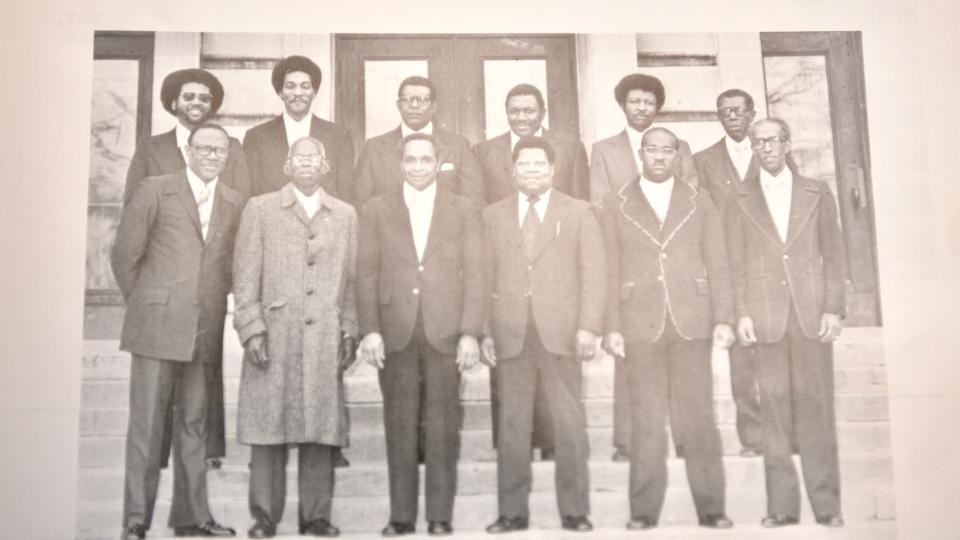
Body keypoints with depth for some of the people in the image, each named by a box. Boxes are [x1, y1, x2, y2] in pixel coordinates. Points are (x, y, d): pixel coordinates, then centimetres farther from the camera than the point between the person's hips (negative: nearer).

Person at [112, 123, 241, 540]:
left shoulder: (235, 204, 12)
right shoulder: (155, 191, 2)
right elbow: (124, 254, 3)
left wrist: (216, 303, 9)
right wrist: (142, 304, 6)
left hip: (205, 330, 4)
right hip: (156, 326, -3)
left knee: (194, 424, 9)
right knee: (146, 423, -2)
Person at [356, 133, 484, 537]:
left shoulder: (464, 210, 9)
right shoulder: (376, 209, 10)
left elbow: (473, 276, 4)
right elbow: (366, 274, 5)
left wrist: (470, 333, -5)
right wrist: (369, 330, -5)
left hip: (445, 333, 0)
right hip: (395, 333, 1)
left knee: (443, 427, 2)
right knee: (399, 427, 4)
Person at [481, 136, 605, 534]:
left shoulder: (578, 212, 10)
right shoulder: (493, 216, 13)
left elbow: (593, 272, 2)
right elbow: (485, 277, 8)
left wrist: (588, 327, -9)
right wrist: (485, 331, -1)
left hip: (561, 332, -1)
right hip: (509, 333, 1)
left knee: (570, 424, 1)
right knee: (512, 425, 3)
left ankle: (575, 511, 10)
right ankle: (513, 512, 10)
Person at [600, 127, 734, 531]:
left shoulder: (699, 202, 12)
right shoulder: (616, 205, 10)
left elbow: (717, 265, 8)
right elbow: (610, 270, 4)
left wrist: (723, 319, -2)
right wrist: (611, 327, -3)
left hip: (691, 322, 1)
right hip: (640, 324, 0)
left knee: (698, 417, 1)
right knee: (646, 421, 1)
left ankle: (710, 507, 9)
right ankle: (644, 511, 8)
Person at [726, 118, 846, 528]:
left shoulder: (817, 194, 11)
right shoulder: (740, 203, 9)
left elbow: (834, 254, 7)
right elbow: (736, 264, 6)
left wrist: (833, 309, -2)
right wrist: (741, 314, -4)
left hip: (812, 315, 0)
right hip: (766, 317, 0)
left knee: (816, 408, 2)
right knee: (775, 411, 2)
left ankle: (826, 503, 9)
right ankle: (782, 504, 7)